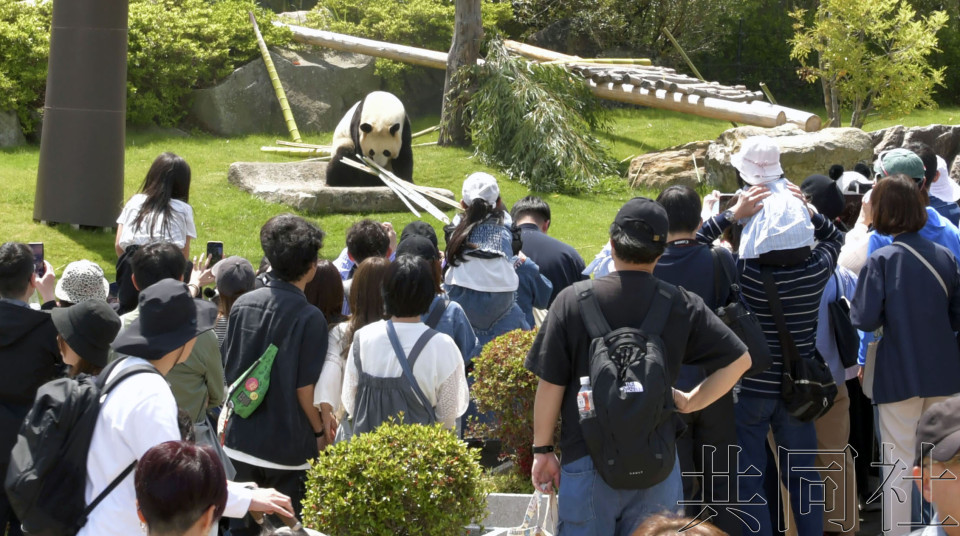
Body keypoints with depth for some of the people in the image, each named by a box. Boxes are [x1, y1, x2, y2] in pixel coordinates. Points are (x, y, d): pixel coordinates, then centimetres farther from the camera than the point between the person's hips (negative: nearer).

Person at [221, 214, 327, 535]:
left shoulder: (243, 304, -1)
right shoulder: (309, 318, -16)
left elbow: (228, 372, 6)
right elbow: (304, 387, -15)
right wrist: (320, 431, 1)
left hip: (241, 440, 4)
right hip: (287, 445, -4)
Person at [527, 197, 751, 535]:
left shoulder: (572, 301, -8)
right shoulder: (682, 305, -3)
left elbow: (550, 385, -5)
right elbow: (739, 360, -1)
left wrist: (542, 450, 5)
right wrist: (691, 403, 7)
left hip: (587, 464, -2)